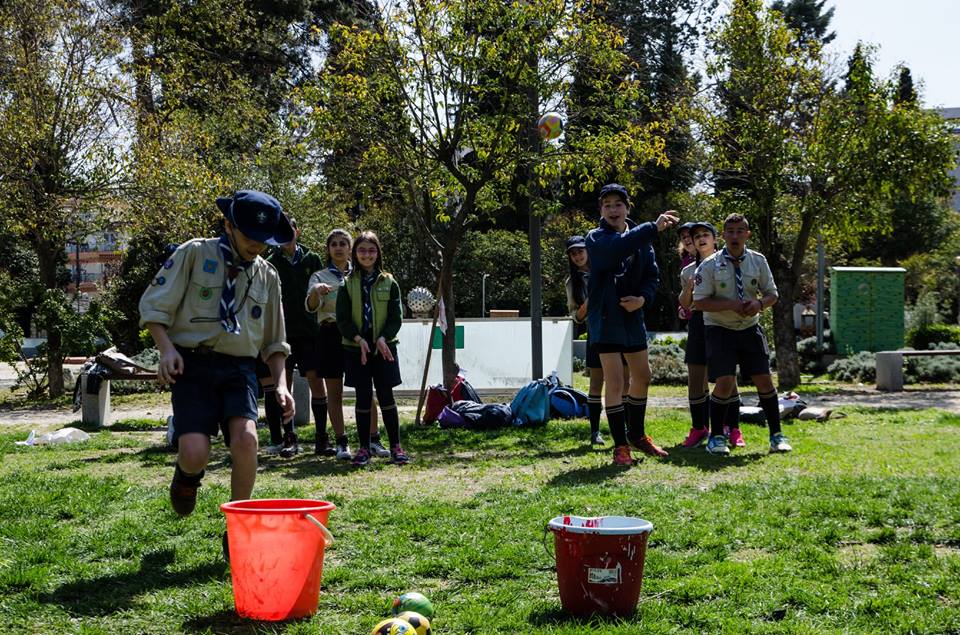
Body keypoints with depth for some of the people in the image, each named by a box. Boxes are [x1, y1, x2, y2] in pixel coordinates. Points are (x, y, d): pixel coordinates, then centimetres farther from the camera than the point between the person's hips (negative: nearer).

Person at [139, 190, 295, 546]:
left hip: (239, 369, 3)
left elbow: (274, 343, 22)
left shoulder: (267, 276, 16)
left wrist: (281, 384, 7)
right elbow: (152, 306, 1)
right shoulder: (194, 254, 3)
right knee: (195, 455, -20)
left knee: (246, 439, -24)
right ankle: (187, 474, 21)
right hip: (193, 364, -3)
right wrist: (167, 348, -15)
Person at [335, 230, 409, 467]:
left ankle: (395, 446, 7)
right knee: (363, 397, 3)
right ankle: (364, 448, 10)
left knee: (386, 396, 0)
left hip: (383, 347, 0)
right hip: (356, 348, 0)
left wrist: (383, 338, -14)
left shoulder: (389, 283, 5)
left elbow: (396, 317, 2)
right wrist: (358, 339, -15)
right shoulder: (347, 284, 4)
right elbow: (342, 319, 0)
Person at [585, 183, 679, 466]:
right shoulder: (596, 238, -9)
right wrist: (653, 228, -37)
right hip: (606, 318, -6)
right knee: (614, 381, -9)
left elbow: (652, 275, 8)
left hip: (633, 316, 6)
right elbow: (615, 248, -32)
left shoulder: (641, 239, 6)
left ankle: (636, 434, 34)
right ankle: (620, 445, 1)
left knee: (642, 377, 16)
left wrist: (643, 298, -12)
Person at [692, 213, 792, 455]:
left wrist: (759, 303, -17)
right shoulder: (710, 265, -10)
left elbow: (772, 294, 6)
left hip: (750, 328, 3)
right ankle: (716, 437, 5)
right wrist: (731, 305, -23)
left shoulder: (758, 261, 0)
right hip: (720, 330, -3)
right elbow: (699, 302, -12)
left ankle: (776, 435, 15)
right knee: (724, 383, -12)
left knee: (764, 380, 2)